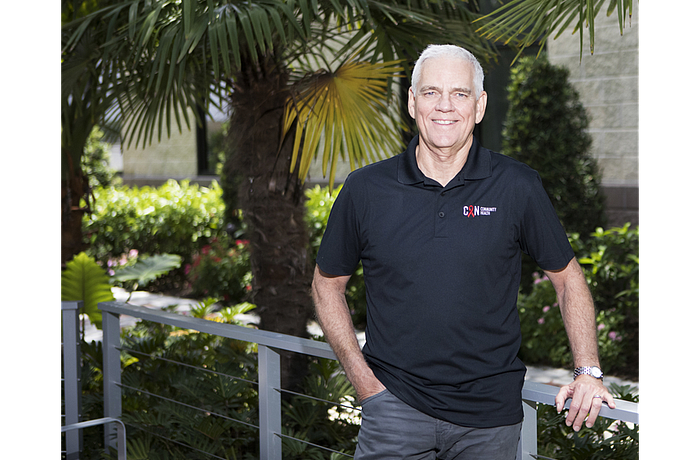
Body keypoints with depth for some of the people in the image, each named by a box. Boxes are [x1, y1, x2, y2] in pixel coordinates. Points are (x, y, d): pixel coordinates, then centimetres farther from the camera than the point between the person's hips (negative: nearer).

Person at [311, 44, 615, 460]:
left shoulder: (519, 187, -3)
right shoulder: (366, 189, -2)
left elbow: (568, 277, 7)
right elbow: (328, 284, 8)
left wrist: (588, 372, -2)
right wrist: (363, 378, 0)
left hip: (491, 412, 0)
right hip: (394, 402, 0)